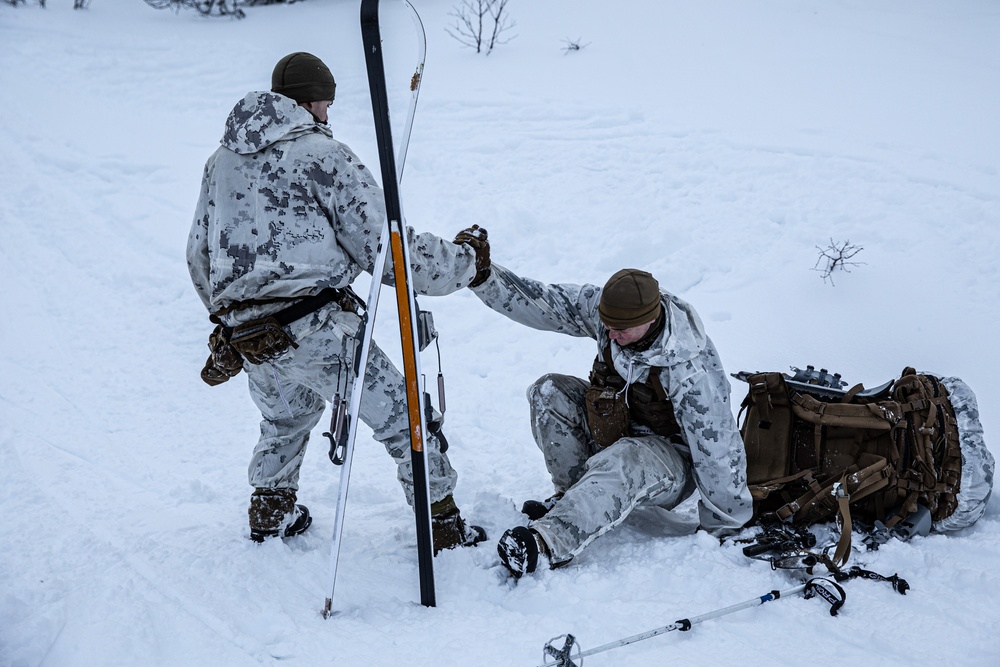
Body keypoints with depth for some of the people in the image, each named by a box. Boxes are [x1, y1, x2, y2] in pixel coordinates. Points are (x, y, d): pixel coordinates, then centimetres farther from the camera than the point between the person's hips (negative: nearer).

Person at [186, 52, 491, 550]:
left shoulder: (221, 160, 16)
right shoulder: (323, 154, -4)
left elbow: (199, 257, 22)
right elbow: (384, 246, -8)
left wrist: (228, 322, 35)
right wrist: (464, 263, 4)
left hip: (244, 336, 7)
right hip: (315, 327, -7)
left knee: (285, 419, 33)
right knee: (403, 417, 5)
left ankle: (270, 514, 43)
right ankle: (444, 530, 9)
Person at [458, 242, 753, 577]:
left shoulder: (689, 371, -31)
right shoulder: (599, 306, -15)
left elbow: (718, 450, -25)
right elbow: (537, 301, -11)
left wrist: (724, 528, -17)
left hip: (672, 459, -7)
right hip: (615, 434, 7)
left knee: (623, 462, -40)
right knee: (550, 391, -14)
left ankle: (548, 542, -53)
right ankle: (574, 493, -7)